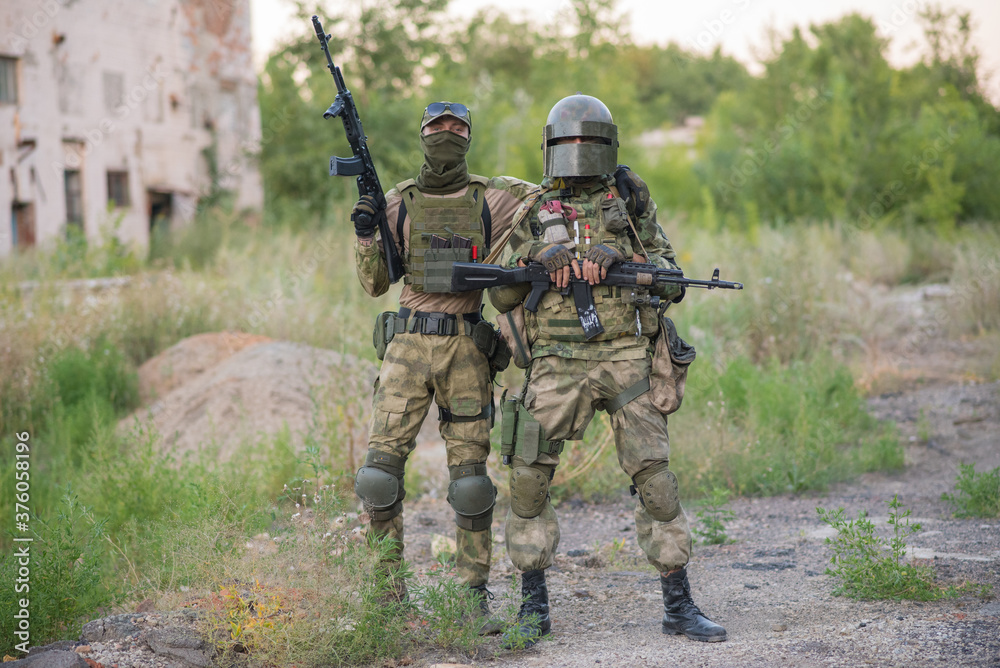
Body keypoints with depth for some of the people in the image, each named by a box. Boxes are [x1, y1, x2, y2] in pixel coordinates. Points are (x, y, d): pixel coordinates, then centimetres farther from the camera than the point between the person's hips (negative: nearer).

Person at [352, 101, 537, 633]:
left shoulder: (492, 199, 4)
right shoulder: (398, 203, 8)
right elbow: (376, 283, 8)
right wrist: (365, 234, -7)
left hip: (465, 349, -1)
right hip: (408, 345, 1)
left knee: (470, 477, 0)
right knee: (382, 466, -5)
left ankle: (474, 596, 10)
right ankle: (388, 594, 6)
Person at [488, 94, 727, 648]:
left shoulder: (631, 202, 10)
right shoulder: (535, 214, 13)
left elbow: (673, 283, 5)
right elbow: (501, 296, 8)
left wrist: (621, 255, -11)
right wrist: (535, 257, -9)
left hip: (625, 357, -1)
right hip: (558, 362, 1)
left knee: (654, 476, -5)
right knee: (528, 478, -6)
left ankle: (679, 607, 4)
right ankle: (534, 607, 7)